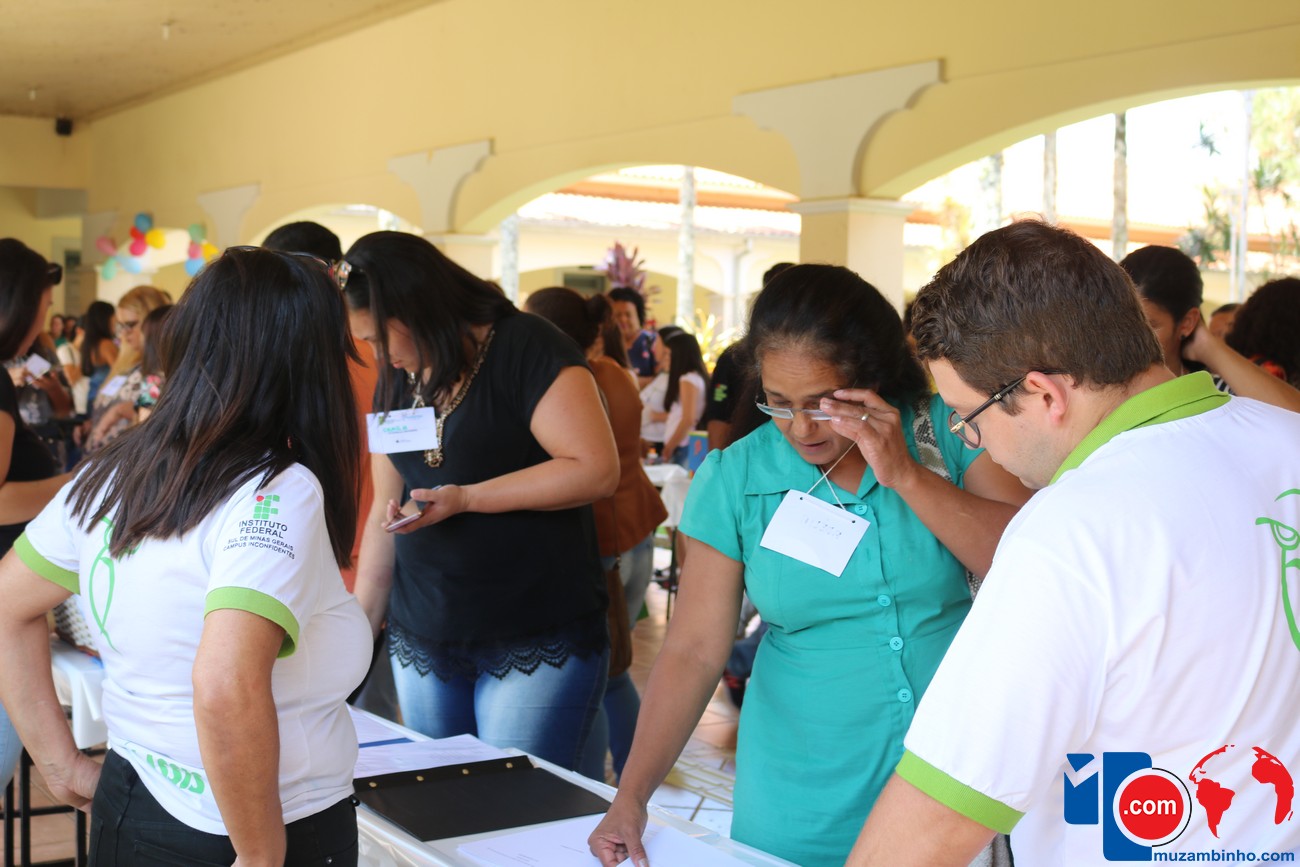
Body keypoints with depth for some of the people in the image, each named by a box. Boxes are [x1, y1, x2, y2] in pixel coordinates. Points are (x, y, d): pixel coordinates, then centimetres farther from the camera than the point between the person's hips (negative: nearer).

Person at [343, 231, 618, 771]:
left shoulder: (526, 348, -9)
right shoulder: (397, 381, 12)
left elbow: (596, 470, -18)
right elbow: (385, 509, 17)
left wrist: (465, 498, -19)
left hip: (537, 644, -6)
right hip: (421, 640, 6)